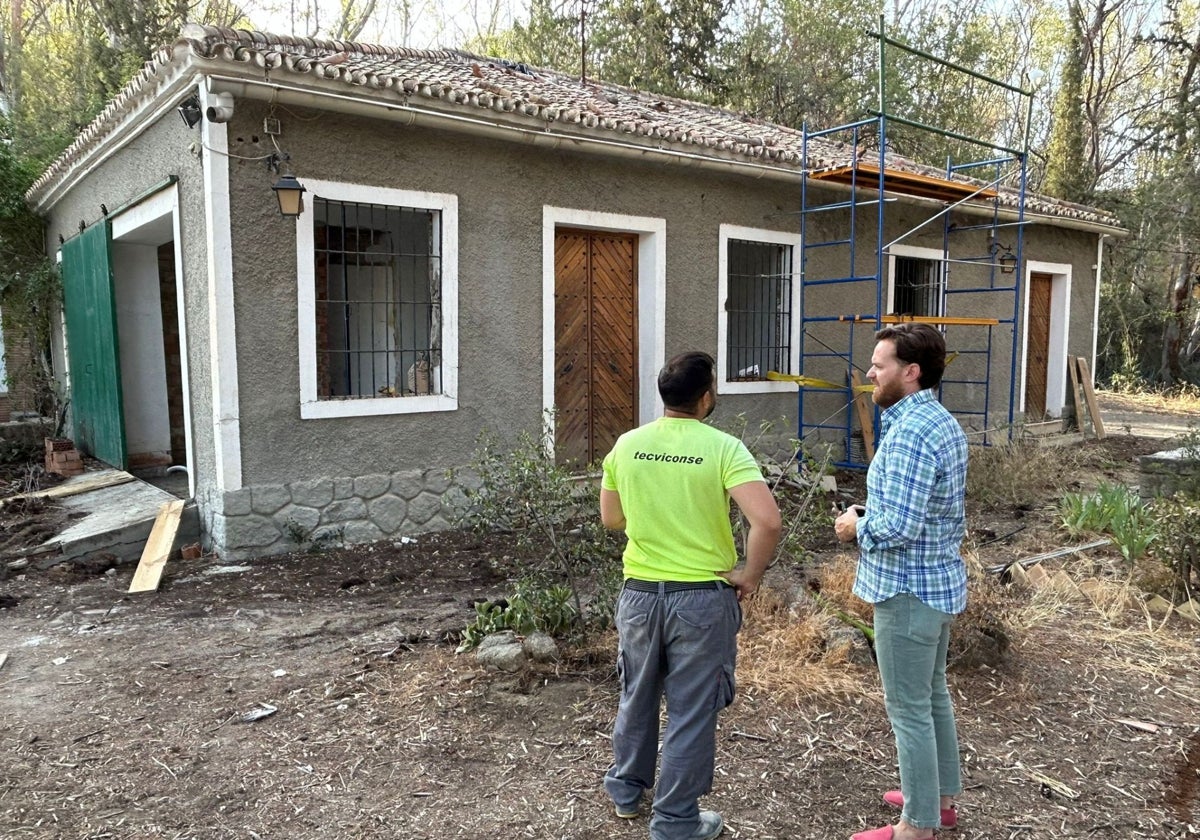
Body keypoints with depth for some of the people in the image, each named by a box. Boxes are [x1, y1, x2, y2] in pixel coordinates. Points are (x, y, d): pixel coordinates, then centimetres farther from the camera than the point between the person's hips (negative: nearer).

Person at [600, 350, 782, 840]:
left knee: (637, 698, 23)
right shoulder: (722, 448, -15)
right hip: (702, 597, -4)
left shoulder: (627, 445, -3)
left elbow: (611, 518, 8)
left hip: (639, 592, 4)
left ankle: (626, 790, 42)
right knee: (691, 712, 11)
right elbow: (767, 520, -24)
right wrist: (750, 575, -10)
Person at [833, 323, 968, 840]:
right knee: (933, 695, 22)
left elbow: (899, 527, -29)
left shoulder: (909, 433, -25)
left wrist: (857, 528, -11)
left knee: (908, 709, 3)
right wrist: (874, 517, 10)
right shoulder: (945, 423, 7)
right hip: (940, 580, 10)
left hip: (909, 590, -10)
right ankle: (942, 797, 38)